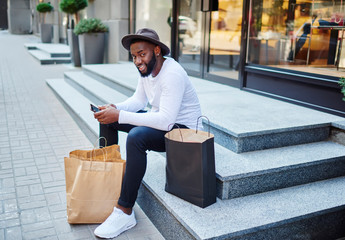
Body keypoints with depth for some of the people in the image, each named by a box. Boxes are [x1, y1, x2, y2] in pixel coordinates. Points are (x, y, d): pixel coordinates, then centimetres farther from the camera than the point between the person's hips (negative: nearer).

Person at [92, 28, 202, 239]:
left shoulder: (172, 74, -28)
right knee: (108, 119, 6)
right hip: (160, 118, 10)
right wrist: (115, 108, -9)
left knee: (136, 137, -36)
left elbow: (166, 120, -35)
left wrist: (120, 116, -35)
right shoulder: (147, 69, 0)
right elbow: (139, 100, 11)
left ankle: (125, 212, -26)